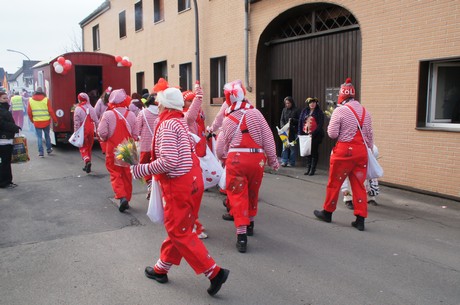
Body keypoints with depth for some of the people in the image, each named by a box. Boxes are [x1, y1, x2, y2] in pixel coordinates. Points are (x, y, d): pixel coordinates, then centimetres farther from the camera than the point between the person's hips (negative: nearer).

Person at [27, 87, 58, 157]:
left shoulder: (30, 100, 1)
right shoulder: (46, 99, -5)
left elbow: (29, 112, 3)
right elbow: (51, 111, -6)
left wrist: (32, 120, 18)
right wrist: (55, 120, 2)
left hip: (37, 122, 1)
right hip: (46, 121, -1)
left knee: (39, 137, 6)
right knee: (47, 136, 16)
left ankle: (41, 152, 4)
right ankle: (49, 149, 27)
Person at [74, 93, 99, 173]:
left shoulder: (78, 109, -9)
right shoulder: (91, 108, 3)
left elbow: (76, 123, -9)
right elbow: (96, 120, 4)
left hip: (83, 131, -4)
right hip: (91, 130, 4)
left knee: (83, 148, 3)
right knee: (89, 148, 14)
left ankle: (87, 161, -22)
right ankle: (87, 166, 20)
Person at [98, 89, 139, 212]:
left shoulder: (108, 114, -13)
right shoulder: (131, 115, -6)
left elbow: (102, 133, -14)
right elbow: (135, 134, -2)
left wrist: (105, 139, 7)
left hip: (113, 150, -2)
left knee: (115, 174, 7)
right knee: (127, 175, 14)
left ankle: (122, 197, -11)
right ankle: (127, 198, 22)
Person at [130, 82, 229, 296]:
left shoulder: (167, 125, -18)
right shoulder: (181, 122, 10)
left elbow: (169, 162, -26)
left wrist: (141, 170, -16)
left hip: (178, 184, -10)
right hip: (192, 180, 10)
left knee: (179, 232, 1)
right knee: (177, 228, 18)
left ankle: (214, 272, 2)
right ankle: (162, 268, 36)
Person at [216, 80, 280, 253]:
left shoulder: (228, 120, 6)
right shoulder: (255, 113, 2)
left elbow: (220, 147, 15)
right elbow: (268, 138, 0)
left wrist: (221, 157, 37)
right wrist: (273, 160, 10)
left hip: (236, 159, -1)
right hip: (257, 159, 1)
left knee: (238, 195, 2)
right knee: (253, 193, 20)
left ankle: (241, 235, -4)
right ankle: (249, 224, 39)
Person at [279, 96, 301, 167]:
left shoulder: (297, 110, -1)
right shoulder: (284, 110, 11)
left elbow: (300, 121, -3)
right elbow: (281, 120, 10)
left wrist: (292, 120, -17)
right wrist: (283, 127, -7)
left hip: (294, 132, -3)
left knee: (293, 147, -1)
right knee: (285, 146, 0)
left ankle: (291, 162, 7)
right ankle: (284, 161, 4)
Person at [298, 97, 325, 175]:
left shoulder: (319, 112, -3)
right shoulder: (304, 111, 10)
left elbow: (320, 124, -11)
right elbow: (300, 122, 11)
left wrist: (313, 133, -20)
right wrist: (300, 133, 2)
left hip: (315, 135, -4)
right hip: (305, 134, 4)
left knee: (314, 151, -1)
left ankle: (313, 169, 6)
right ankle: (308, 168, 19)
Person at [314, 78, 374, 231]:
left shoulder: (339, 111, -9)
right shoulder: (365, 112, 9)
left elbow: (332, 134, -10)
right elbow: (370, 135, 12)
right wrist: (369, 150, 22)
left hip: (344, 151, -5)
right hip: (361, 151, 5)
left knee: (334, 183, 10)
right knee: (359, 185, 9)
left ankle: (327, 212, 25)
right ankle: (360, 220, 10)